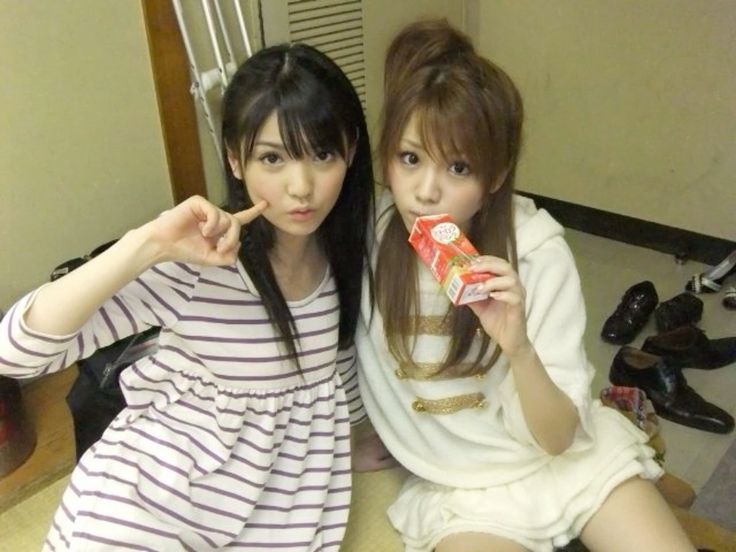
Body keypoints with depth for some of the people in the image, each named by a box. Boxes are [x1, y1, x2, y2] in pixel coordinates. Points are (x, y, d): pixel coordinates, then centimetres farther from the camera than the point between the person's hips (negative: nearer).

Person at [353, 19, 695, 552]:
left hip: (572, 457, 1)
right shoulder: (363, 235, -18)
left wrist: (520, 350, -36)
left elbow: (558, 435, -16)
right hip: (457, 488, 0)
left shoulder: (538, 253, -19)